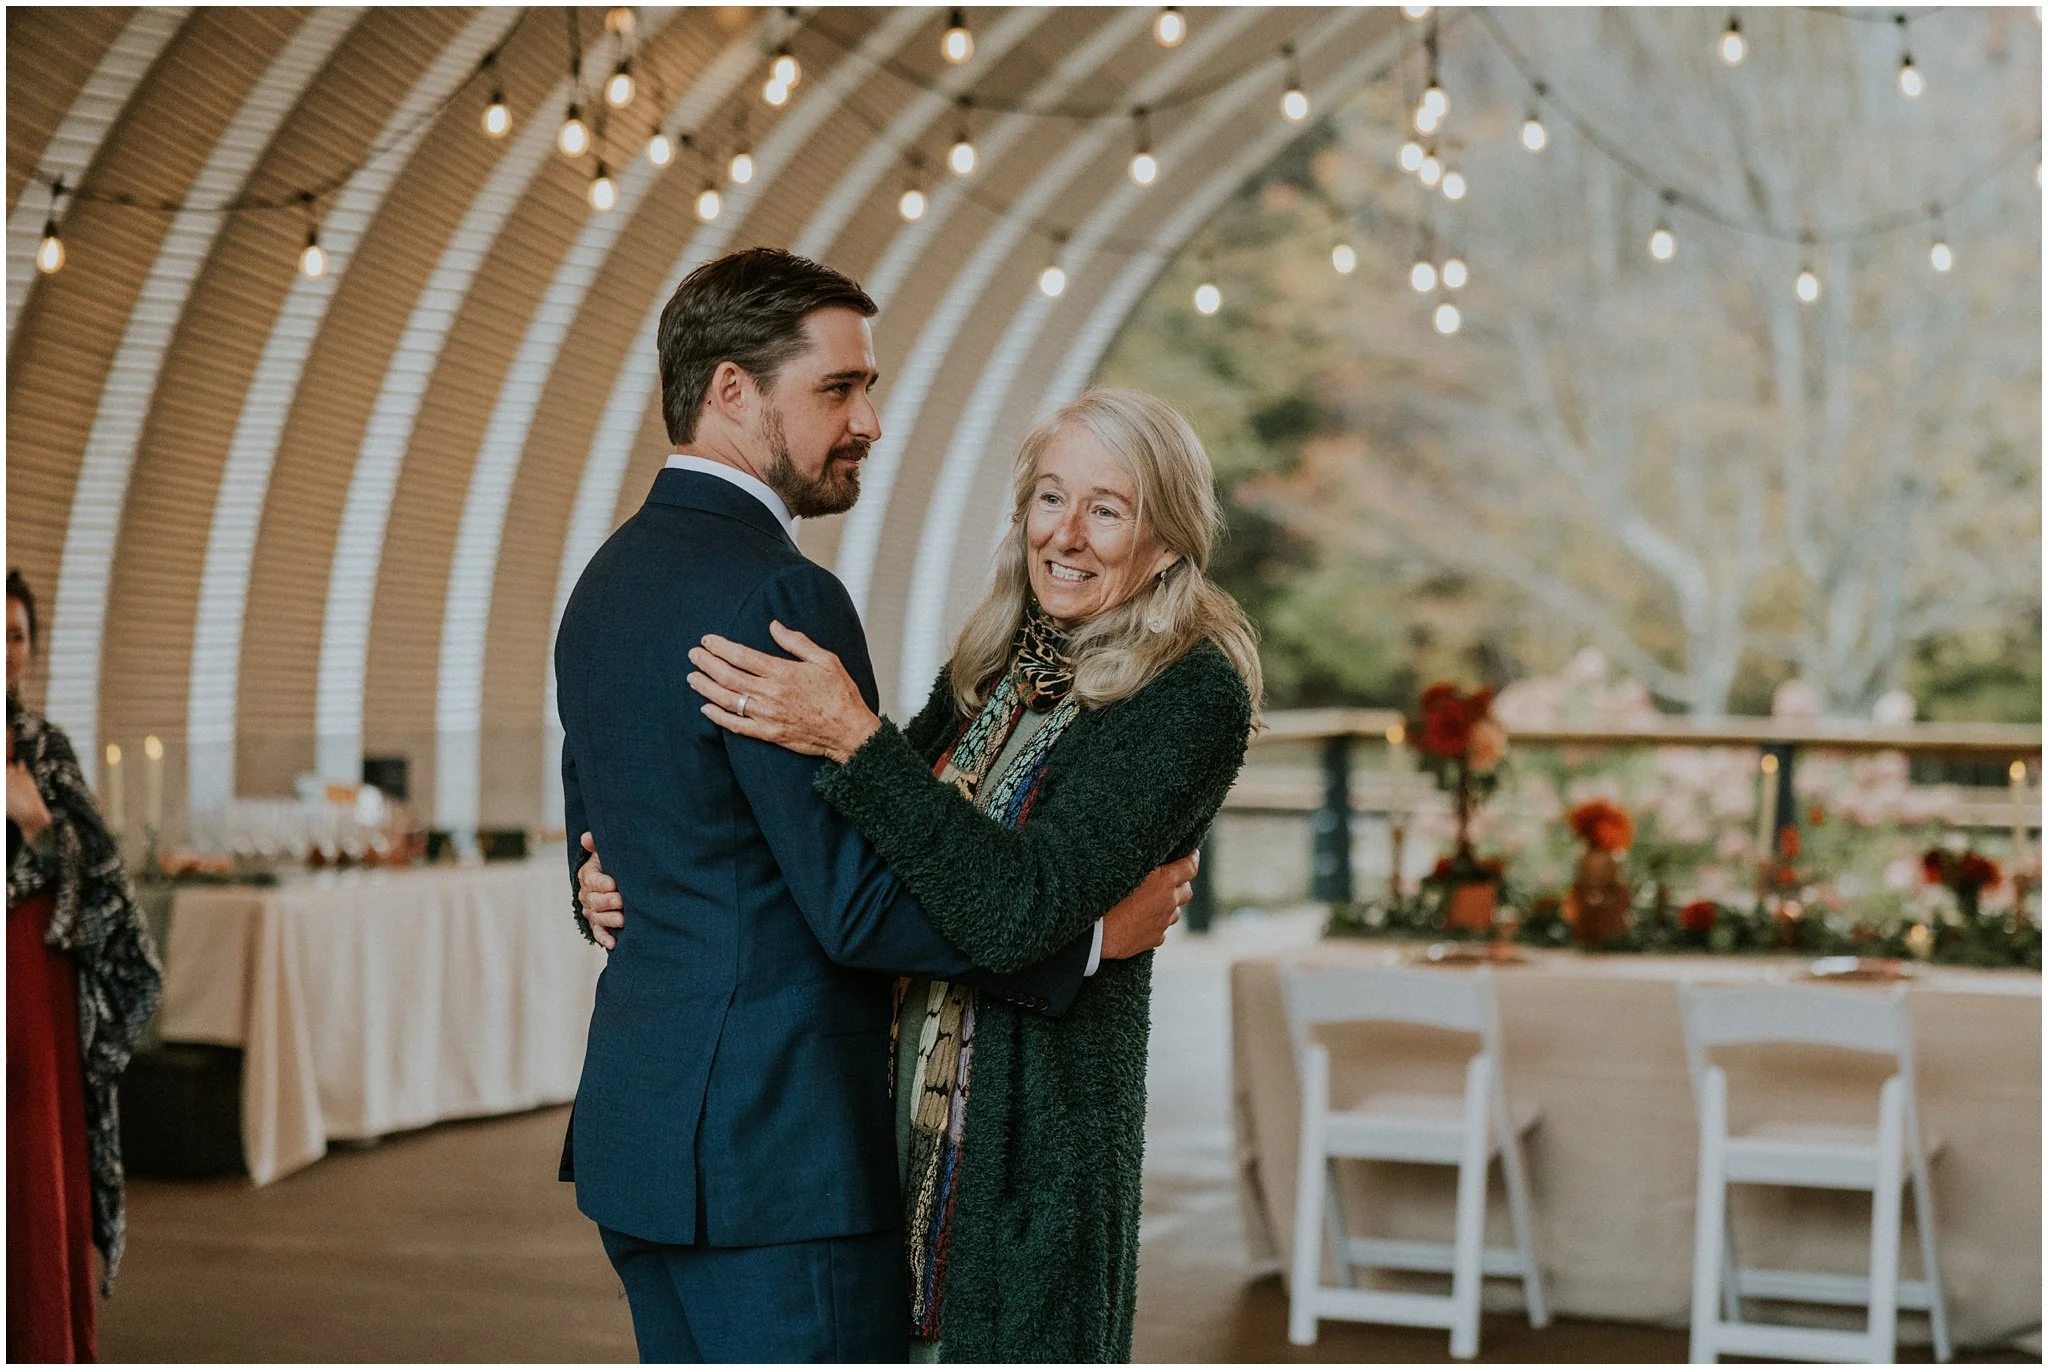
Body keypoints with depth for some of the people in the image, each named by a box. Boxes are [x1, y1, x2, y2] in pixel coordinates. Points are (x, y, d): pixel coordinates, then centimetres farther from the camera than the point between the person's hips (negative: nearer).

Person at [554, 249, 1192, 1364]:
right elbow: (859, 905, -19)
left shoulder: (610, 577, 13)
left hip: (644, 1119, 10)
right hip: (772, 1145, -10)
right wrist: (1088, 934, -9)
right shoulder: (773, 596, -18)